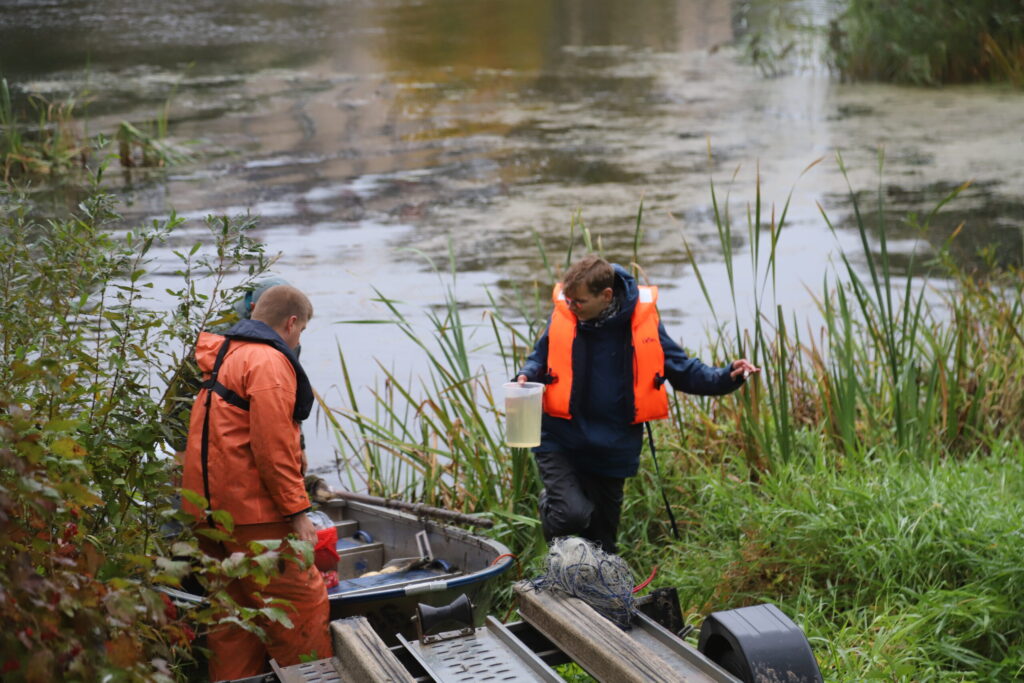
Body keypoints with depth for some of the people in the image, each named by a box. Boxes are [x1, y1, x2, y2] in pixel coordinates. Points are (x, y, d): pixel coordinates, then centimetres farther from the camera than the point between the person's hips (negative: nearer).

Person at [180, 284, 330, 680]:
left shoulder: (221, 357, 19)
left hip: (211, 511, 10)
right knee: (303, 602, -5)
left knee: (236, 607, 15)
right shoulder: (269, 362, -13)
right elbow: (273, 447, -19)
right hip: (253, 513, -10)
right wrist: (297, 511, -16)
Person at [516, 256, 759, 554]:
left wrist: (727, 377, -14)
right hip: (561, 443, -1)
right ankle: (549, 504, 13)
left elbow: (682, 369, 1)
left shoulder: (642, 320, -9)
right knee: (573, 514, -23)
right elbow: (541, 357, 11)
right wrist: (527, 376, -11)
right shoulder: (563, 317, -7)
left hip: (612, 450, 1)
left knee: (601, 540, 11)